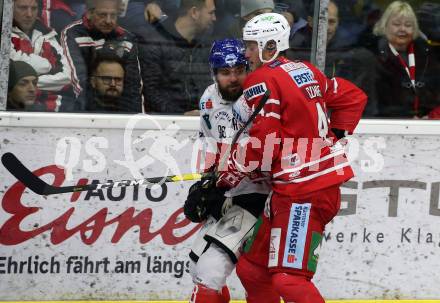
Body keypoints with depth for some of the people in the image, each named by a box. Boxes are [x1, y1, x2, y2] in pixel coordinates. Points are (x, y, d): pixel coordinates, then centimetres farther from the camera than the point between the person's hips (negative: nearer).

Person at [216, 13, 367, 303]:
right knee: (252, 269, 14)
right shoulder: (307, 71, 15)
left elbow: (261, 145, -15)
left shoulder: (262, 81, -10)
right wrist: (333, 137, 24)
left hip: (303, 192, -10)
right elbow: (354, 97, 24)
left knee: (288, 278, -16)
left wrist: (226, 178, -4)